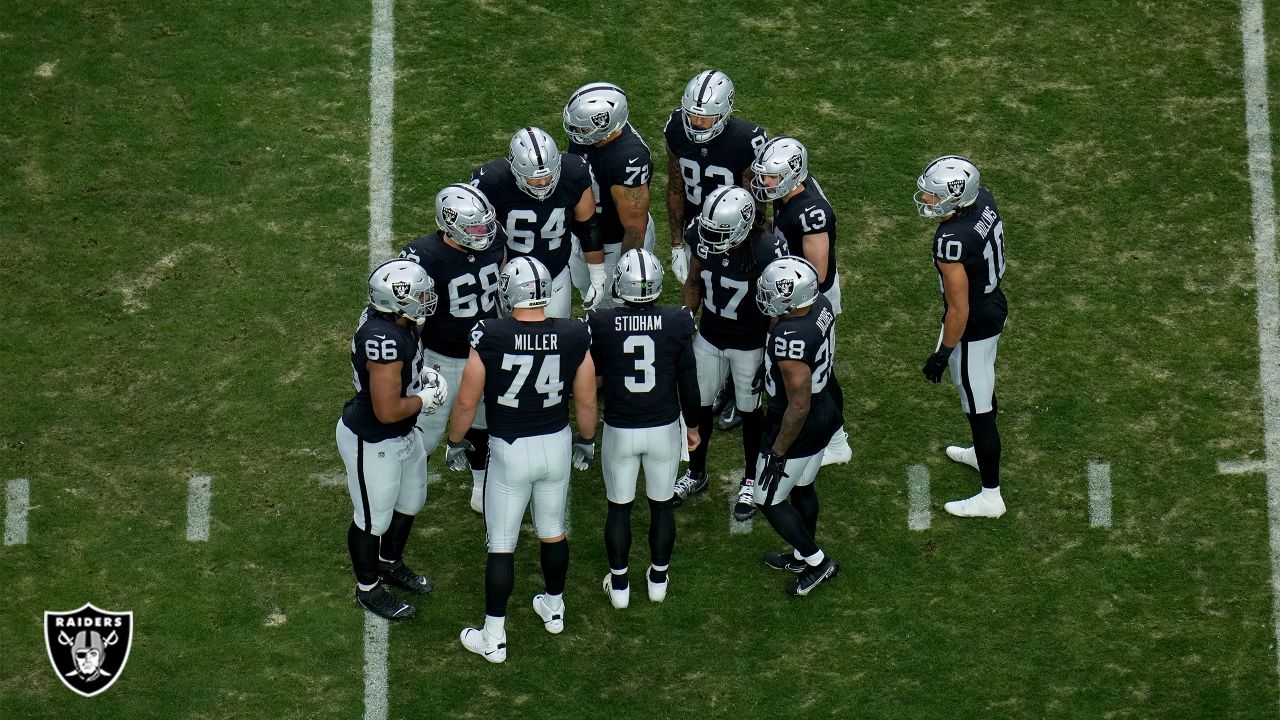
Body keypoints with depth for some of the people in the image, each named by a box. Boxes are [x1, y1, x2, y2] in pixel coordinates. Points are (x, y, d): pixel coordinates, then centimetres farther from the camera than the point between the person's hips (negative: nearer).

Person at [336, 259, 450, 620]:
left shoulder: (392, 318, -8)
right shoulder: (384, 341, -37)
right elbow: (387, 411, -33)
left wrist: (422, 374, -2)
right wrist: (425, 399, -17)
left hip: (403, 435, 10)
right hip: (372, 443, -10)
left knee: (411, 501, 28)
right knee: (374, 519, 13)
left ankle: (391, 564, 53)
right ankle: (368, 589, 37)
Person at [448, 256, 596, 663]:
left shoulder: (490, 339, -21)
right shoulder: (574, 337, -13)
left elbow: (466, 402, -10)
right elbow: (586, 401, -1)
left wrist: (455, 441, 9)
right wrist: (586, 440, 19)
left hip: (510, 451, -3)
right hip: (557, 446, 3)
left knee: (501, 545, 9)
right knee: (553, 532, 24)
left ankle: (493, 638, 16)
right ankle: (554, 607, 43)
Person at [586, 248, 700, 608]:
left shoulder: (601, 325, -15)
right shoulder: (677, 323, -13)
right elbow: (688, 384, -4)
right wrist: (692, 426, 11)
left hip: (619, 430, 0)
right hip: (664, 429, 1)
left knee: (619, 507, 16)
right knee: (661, 504, 18)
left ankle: (619, 584, 26)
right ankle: (658, 579, 32)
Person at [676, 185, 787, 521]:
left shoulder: (765, 252, -30)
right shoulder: (702, 237, -18)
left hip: (750, 345, -4)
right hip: (709, 337, 4)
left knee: (750, 412, 15)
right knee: (698, 404, 18)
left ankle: (751, 481, 37)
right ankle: (696, 473, 41)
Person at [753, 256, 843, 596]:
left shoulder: (790, 340, -36)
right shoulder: (821, 305, -11)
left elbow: (798, 406, -29)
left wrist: (778, 452, -19)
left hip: (802, 426, -9)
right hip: (828, 408, 9)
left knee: (769, 501, 12)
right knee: (802, 488, 27)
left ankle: (817, 562, 24)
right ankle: (802, 556, 45)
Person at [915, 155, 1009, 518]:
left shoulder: (952, 242, -35)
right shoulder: (984, 201, -11)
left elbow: (959, 309, -27)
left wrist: (943, 353, -15)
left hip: (972, 326, -9)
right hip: (994, 304, 9)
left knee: (978, 407, 7)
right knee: (983, 389, 30)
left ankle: (990, 496, 21)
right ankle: (982, 453, 54)